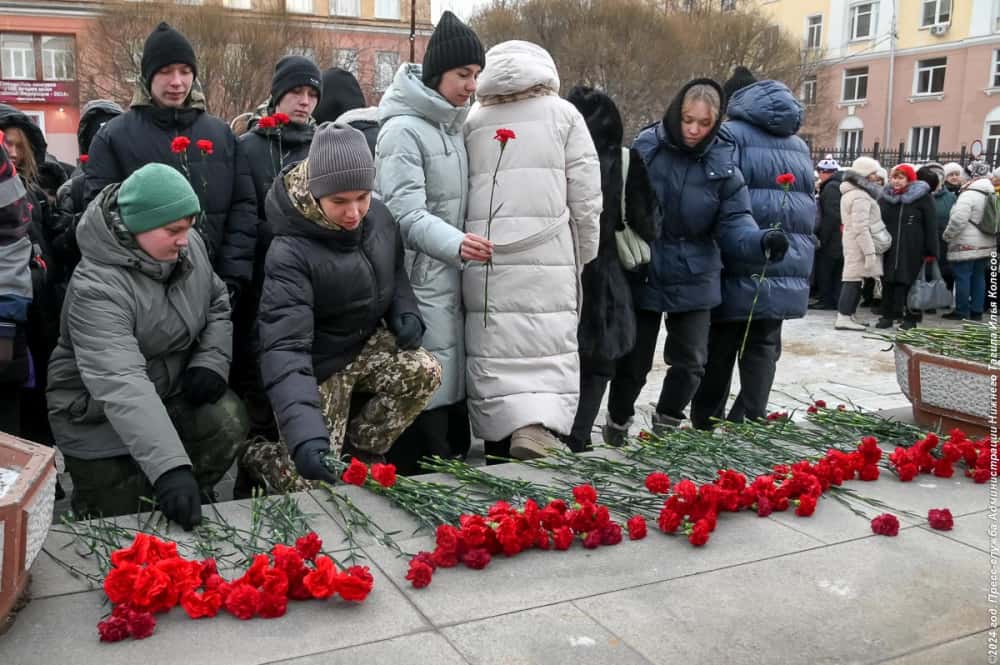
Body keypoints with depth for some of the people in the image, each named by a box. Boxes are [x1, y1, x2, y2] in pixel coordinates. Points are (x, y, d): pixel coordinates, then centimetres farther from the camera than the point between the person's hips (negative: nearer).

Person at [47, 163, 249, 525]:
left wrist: (212, 360, -11)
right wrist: (170, 468, -49)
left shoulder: (190, 245, -8)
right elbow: (121, 385, -41)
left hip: (176, 392, 5)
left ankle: (189, 503, 3)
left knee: (228, 423, -22)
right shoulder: (97, 288, -31)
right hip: (101, 421, -5)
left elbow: (217, 304, 9)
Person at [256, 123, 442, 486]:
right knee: (317, 479, -4)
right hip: (319, 365, -5)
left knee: (425, 372, -23)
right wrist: (305, 435, -52)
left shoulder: (378, 216, -11)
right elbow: (285, 347, -38)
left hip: (367, 343, 5)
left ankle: (359, 451, -1)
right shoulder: (290, 253, -30)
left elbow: (394, 273, 11)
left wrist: (405, 312, -10)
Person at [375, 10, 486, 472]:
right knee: (428, 389, -6)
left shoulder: (452, 126, 15)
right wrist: (456, 244, -37)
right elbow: (406, 213, -22)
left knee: (453, 383, 15)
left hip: (452, 278, 9)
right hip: (419, 281, -8)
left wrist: (461, 245, 14)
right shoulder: (403, 129, -13)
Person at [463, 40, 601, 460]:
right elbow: (585, 195, 4)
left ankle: (501, 445, 6)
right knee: (550, 351, 2)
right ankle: (539, 430, -17)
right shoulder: (562, 114, 7)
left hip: (484, 258, 2)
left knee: (493, 353, 5)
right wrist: (583, 256, 14)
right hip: (548, 258, -2)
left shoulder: (473, 121, 11)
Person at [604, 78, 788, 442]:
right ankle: (617, 422, 36)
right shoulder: (646, 147, -9)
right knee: (633, 360, 10)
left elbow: (734, 221, -10)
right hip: (643, 275, -1)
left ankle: (666, 425, 29)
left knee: (691, 361, 5)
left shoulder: (723, 163, -6)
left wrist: (761, 241, -31)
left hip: (694, 280, 1)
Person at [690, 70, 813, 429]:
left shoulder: (731, 134, -4)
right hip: (786, 271, 5)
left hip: (739, 270, -5)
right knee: (763, 349, 9)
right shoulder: (799, 146, 18)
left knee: (718, 351, 6)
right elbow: (809, 208, 20)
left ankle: (705, 428, 14)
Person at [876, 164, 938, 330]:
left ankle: (911, 317, 8)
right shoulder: (885, 197, 10)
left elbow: (931, 226, -4)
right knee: (888, 282, 5)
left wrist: (931, 251, -8)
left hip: (913, 251, -4)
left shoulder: (922, 197, -2)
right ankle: (888, 315, 14)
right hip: (888, 249, 4)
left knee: (909, 282, 0)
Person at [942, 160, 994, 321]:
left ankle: (961, 312, 2)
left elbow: (958, 220, -21)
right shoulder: (992, 195, 11)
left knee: (963, 277, -2)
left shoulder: (969, 194, -16)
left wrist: (947, 236, -8)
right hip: (986, 244, 8)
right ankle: (977, 311, 16)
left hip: (966, 245, -8)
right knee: (979, 277, 12)